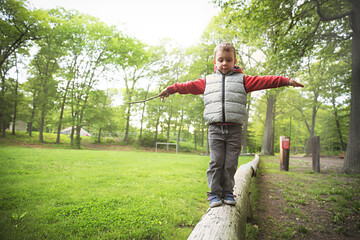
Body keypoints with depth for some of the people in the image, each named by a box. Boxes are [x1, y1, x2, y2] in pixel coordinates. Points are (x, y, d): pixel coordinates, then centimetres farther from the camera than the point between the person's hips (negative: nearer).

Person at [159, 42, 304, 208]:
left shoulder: (242, 79, 13)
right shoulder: (208, 81, 18)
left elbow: (263, 81, 6)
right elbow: (190, 86, 17)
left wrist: (286, 81, -2)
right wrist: (171, 89, 13)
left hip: (234, 129, 0)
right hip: (215, 128, 1)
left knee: (230, 163, 2)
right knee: (216, 162, -2)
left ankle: (227, 192, 18)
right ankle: (214, 193, 10)